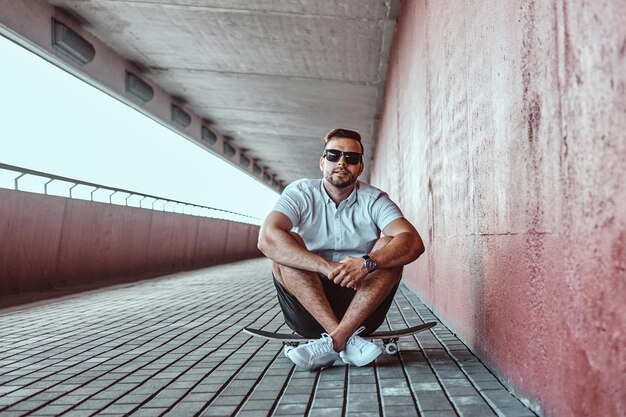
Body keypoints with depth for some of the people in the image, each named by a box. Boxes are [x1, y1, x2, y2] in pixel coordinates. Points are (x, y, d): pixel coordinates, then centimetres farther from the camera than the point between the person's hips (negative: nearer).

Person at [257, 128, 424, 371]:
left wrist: (367, 263, -38)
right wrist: (328, 267, -35)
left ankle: (333, 342, -28)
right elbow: (267, 239, -23)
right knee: (286, 244, -22)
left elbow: (414, 242, -18)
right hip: (307, 310, 0)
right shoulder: (299, 193, -4)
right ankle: (347, 341, -29)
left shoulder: (374, 200, -1)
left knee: (390, 247, -20)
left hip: (362, 309, 1)